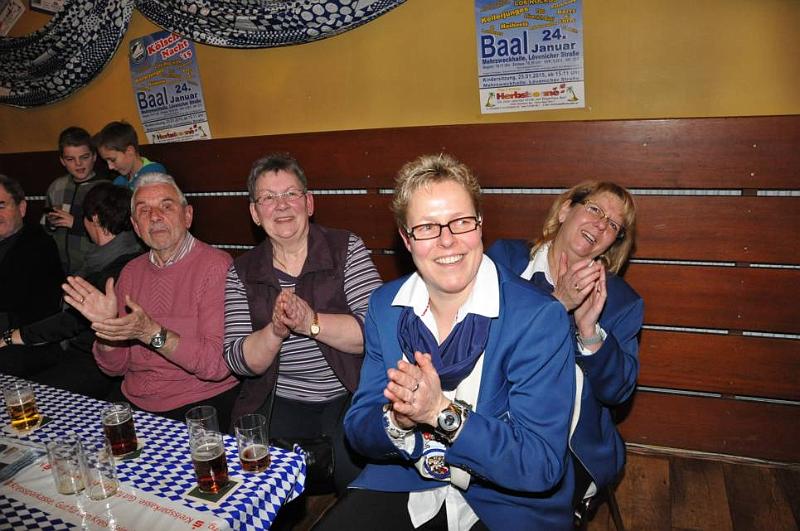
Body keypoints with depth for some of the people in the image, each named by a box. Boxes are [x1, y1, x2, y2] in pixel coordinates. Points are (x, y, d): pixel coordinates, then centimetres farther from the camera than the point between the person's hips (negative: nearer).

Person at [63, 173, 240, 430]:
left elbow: (219, 364, -18)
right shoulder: (131, 272, 10)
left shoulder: (216, 266, -10)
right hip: (132, 405, 7)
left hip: (199, 406, -7)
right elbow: (115, 367, 11)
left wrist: (152, 333, -25)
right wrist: (105, 324, -8)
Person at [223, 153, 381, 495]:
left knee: (356, 479, -21)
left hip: (349, 398, -2)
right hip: (279, 405, 3)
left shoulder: (347, 249, -1)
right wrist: (276, 330, -22)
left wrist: (311, 322, -25)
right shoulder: (242, 272, 5)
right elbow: (238, 361, -2)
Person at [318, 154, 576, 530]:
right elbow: (358, 432, -3)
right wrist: (398, 420, -25)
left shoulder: (540, 318, -18)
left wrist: (443, 410, -31)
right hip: (404, 485, 1)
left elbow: (543, 464, -20)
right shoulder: (384, 306, -4)